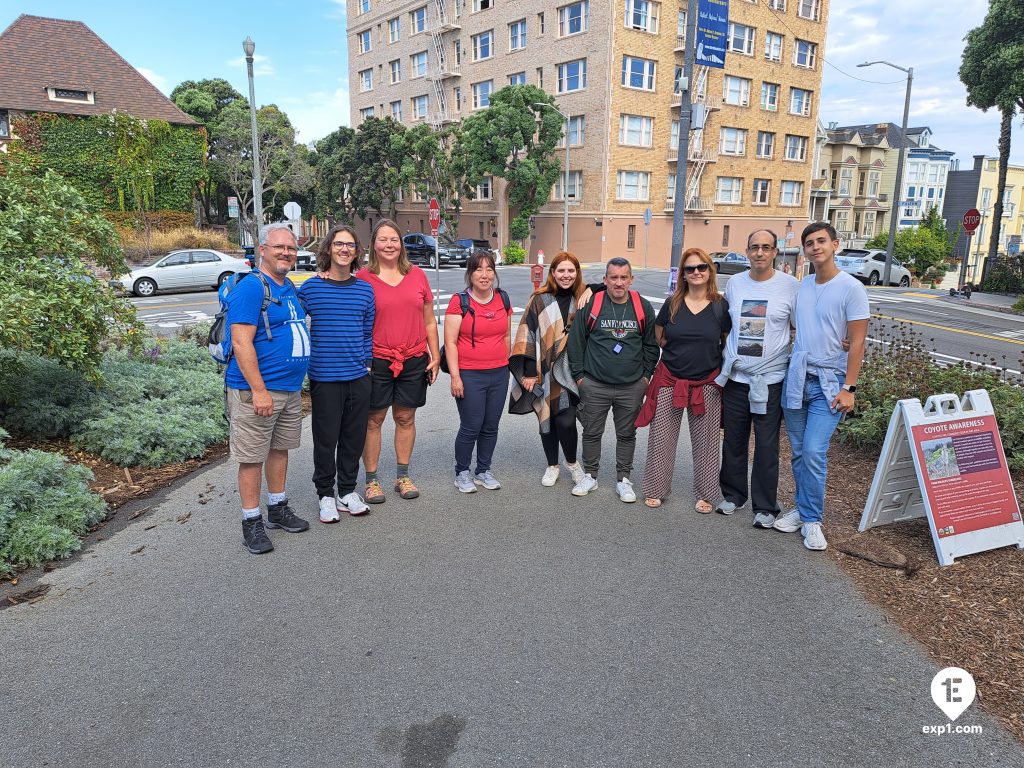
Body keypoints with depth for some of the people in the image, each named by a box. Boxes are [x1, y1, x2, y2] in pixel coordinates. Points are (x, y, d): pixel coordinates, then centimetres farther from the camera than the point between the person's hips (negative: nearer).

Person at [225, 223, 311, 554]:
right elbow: (241, 343, -20)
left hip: (291, 389, 9)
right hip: (257, 390, -8)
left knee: (280, 448, 18)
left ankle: (278, 508, 32)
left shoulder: (290, 287, 12)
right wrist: (259, 390, -23)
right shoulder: (250, 287, -14)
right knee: (253, 457, 1)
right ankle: (251, 522, 13)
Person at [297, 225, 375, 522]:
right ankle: (326, 493, 21)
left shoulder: (365, 289, 6)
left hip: (359, 376, 3)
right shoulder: (310, 288, -3)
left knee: (354, 436, 11)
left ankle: (348, 490, 27)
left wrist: (367, 362, 6)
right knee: (326, 437, 4)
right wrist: (303, 361, 0)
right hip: (324, 377, -3)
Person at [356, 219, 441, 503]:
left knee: (406, 418, 11)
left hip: (414, 360, 3)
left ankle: (403, 476, 24)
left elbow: (429, 321, 12)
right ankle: (371, 480, 17)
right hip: (376, 361, -3)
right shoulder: (363, 277, -2)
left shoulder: (417, 275, 7)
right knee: (373, 420, 5)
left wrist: (435, 356, 8)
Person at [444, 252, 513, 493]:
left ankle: (484, 471, 27)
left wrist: (505, 362, 15)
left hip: (499, 374, 5)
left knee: (491, 426, 11)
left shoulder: (503, 298, 7)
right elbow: (450, 342, -9)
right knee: (471, 427, -2)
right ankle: (462, 473, 18)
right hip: (470, 376, -5)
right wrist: (455, 376, -13)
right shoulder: (460, 301, -7)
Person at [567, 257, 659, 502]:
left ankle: (623, 479, 24)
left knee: (627, 434, 10)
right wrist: (579, 374, 0)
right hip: (594, 385, -1)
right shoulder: (591, 305, -4)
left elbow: (651, 345, 10)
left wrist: (646, 375, 5)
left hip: (632, 387, 1)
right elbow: (575, 341, 1)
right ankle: (590, 476, 26)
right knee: (591, 433, 9)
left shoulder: (643, 307, 2)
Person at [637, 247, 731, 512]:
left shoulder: (721, 306, -2)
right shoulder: (672, 304, 1)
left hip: (706, 384, -1)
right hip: (670, 381, 1)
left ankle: (705, 494, 23)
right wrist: (681, 352, 5)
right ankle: (655, 489, 21)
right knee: (661, 438, 6)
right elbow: (658, 338, 12)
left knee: (705, 442, 8)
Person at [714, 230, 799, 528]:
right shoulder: (734, 283, 6)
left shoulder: (790, 286, -4)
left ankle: (765, 506, 15)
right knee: (733, 442, 12)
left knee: (767, 447, 2)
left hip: (770, 379, -3)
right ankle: (732, 494, 29)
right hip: (735, 377, 3)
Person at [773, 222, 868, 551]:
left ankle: (811, 520, 3)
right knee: (798, 452, 10)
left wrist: (849, 388, -13)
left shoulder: (851, 288, -7)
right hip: (795, 378, 5)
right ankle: (803, 509, 24)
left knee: (814, 452, -11)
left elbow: (856, 342, -8)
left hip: (828, 382, -5)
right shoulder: (800, 286, 8)